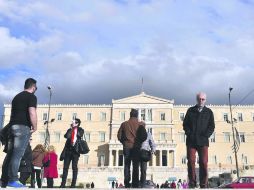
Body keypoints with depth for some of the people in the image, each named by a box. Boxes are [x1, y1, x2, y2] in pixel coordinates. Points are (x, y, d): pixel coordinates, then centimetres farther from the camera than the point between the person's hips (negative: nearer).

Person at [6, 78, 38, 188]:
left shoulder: (17, 96, 21)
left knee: (12, 153, 10)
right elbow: (32, 113, -18)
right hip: (23, 127, -8)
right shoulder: (31, 97, -5)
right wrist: (34, 127, -7)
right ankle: (13, 180, -9)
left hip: (13, 126, 8)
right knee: (17, 154, -8)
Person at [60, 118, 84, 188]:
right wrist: (71, 128, -3)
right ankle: (63, 183, 3)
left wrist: (76, 128, -4)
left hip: (75, 150, -2)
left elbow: (80, 135, -12)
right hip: (68, 150, 3)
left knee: (74, 167, 0)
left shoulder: (80, 130, 9)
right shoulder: (69, 130, 15)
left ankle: (73, 184, 2)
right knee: (65, 167, 1)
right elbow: (66, 136, -3)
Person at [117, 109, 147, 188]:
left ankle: (127, 183, 8)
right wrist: (139, 142, 8)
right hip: (136, 148, -1)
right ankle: (135, 184, 5)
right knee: (136, 167, 5)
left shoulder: (124, 124, 2)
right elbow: (144, 136, -9)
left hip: (127, 147, 2)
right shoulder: (140, 124, -4)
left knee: (127, 166, 10)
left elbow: (119, 136, 1)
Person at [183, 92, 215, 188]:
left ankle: (203, 185, -2)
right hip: (191, 141, 1)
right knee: (191, 161, -4)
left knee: (203, 163, -6)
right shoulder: (190, 110, 12)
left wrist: (205, 136, -7)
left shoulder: (209, 112, 11)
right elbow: (185, 124, 9)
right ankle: (192, 183, 2)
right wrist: (189, 134, -4)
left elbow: (212, 126, 7)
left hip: (203, 141, 0)